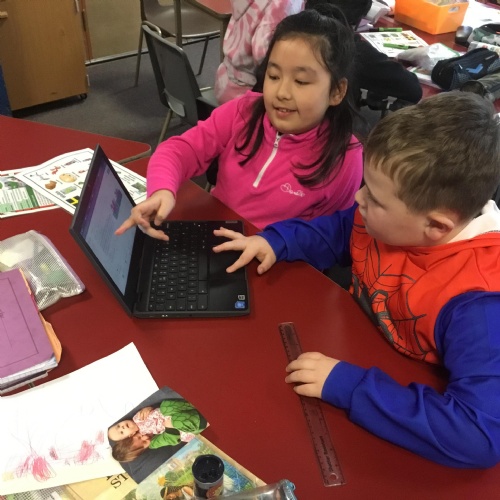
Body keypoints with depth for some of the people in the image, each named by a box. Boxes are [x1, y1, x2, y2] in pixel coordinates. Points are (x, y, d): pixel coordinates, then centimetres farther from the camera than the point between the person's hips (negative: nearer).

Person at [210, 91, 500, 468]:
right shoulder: (389, 217, -14)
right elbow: (337, 230, 7)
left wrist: (350, 387, -40)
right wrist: (275, 241, -11)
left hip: (396, 432, -6)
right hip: (352, 354, 6)